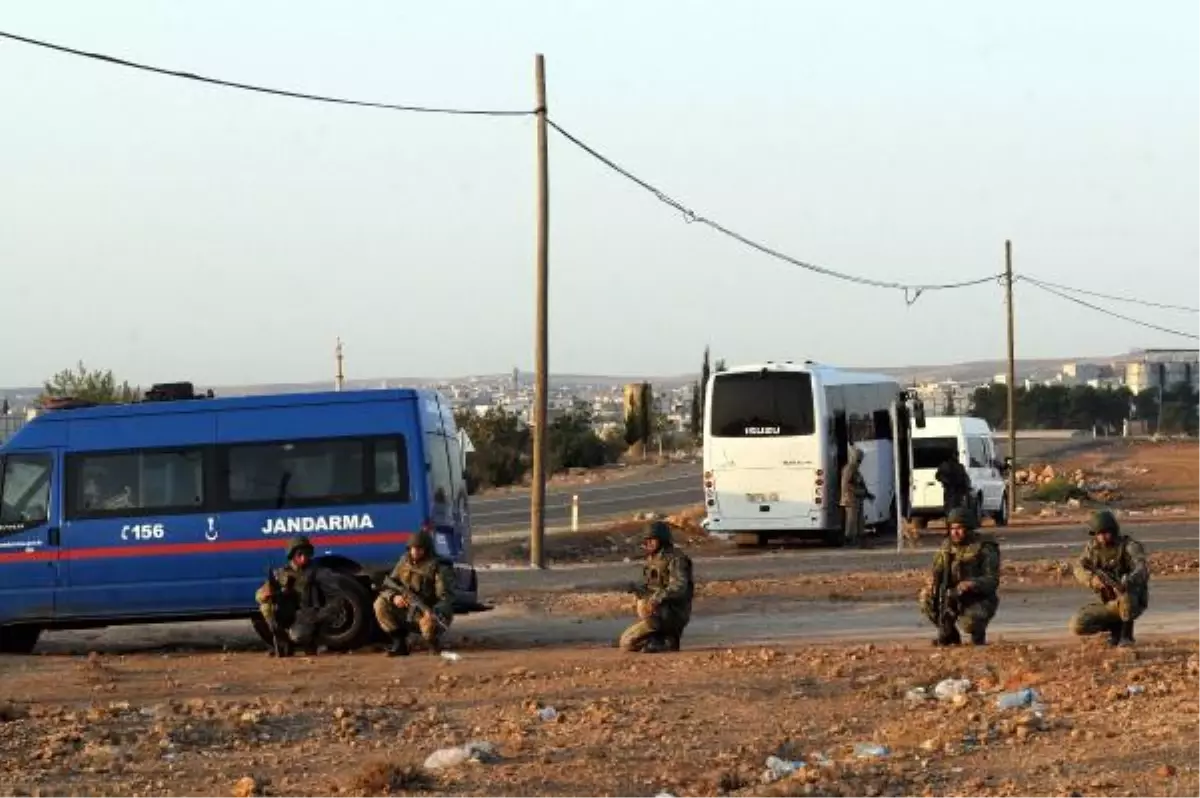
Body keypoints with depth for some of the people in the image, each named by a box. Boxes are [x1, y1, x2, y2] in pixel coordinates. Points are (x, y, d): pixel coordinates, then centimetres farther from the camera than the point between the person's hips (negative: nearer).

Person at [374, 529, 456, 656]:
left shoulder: (439, 567, -14)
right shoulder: (404, 562, 3)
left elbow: (446, 598, -22)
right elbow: (387, 587, 3)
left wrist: (434, 612, -44)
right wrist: (394, 597, -23)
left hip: (430, 613, -5)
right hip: (406, 613, 5)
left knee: (429, 624, -40)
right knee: (381, 604, -15)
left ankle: (433, 644, -2)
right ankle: (399, 644, -6)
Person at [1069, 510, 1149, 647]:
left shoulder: (1129, 547, -17)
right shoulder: (1093, 547, -1)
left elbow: (1142, 569, -33)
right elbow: (1079, 568, -9)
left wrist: (1127, 583, -55)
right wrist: (1091, 579, -32)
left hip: (1133, 602, -5)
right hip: (1110, 605, 5)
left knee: (1124, 594, -41)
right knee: (1077, 626, -15)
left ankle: (1127, 634, -16)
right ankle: (1116, 626, 10)